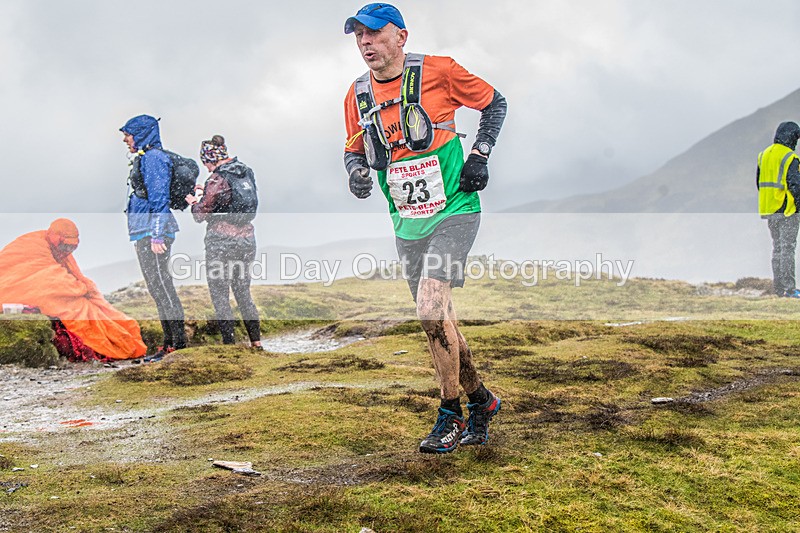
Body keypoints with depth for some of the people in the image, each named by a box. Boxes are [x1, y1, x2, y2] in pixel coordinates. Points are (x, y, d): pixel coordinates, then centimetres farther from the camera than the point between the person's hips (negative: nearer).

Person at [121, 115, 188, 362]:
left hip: (152, 233, -10)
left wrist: (157, 235, -23)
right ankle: (169, 343, 14)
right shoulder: (145, 158, 21)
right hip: (146, 233, 10)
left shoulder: (153, 157, -10)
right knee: (158, 288, 10)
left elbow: (159, 199, -18)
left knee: (161, 286, -10)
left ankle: (180, 343, -8)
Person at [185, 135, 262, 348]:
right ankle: (256, 342, 18)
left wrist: (194, 202, 12)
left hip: (221, 244, -7)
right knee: (243, 293, 16)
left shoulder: (217, 180, -15)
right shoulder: (246, 172, 6)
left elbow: (201, 215, -7)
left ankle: (229, 344, 4)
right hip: (247, 240, 7)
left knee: (220, 297, 3)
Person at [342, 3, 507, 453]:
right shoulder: (358, 95, 5)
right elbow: (354, 150, 17)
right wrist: (357, 171, -6)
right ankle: (480, 401, 28)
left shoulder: (438, 71, -9)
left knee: (431, 308, -20)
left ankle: (451, 416, -5)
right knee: (438, 321, 9)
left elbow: (494, 102, 4)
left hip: (454, 212, -6)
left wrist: (480, 155, -6)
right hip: (407, 224, 6)